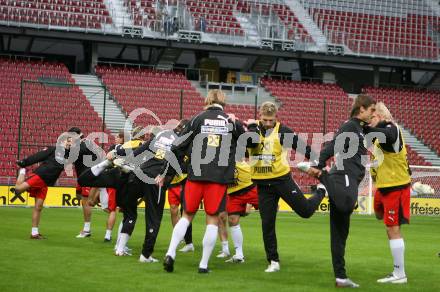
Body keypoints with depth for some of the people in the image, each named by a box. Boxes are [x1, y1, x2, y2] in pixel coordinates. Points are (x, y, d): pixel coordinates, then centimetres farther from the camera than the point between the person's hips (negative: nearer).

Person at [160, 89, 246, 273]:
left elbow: (179, 147, 2)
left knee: (187, 215, 12)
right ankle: (204, 264, 4)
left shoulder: (198, 119, 4)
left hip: (196, 175, 0)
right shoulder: (232, 122, 7)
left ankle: (170, 253, -4)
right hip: (220, 177, 0)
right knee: (212, 219, 7)